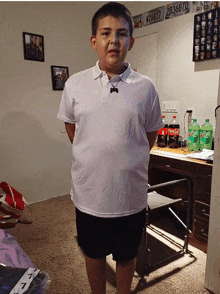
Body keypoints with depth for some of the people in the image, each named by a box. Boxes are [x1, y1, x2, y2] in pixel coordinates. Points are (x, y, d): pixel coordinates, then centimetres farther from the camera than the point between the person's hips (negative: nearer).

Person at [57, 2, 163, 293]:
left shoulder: (145, 87, -6)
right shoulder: (75, 84, -4)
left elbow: (151, 135, 6)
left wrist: (128, 161, 6)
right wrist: (91, 160, 9)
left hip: (131, 195, 0)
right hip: (89, 194, 1)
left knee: (127, 256, 22)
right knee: (94, 254, 22)